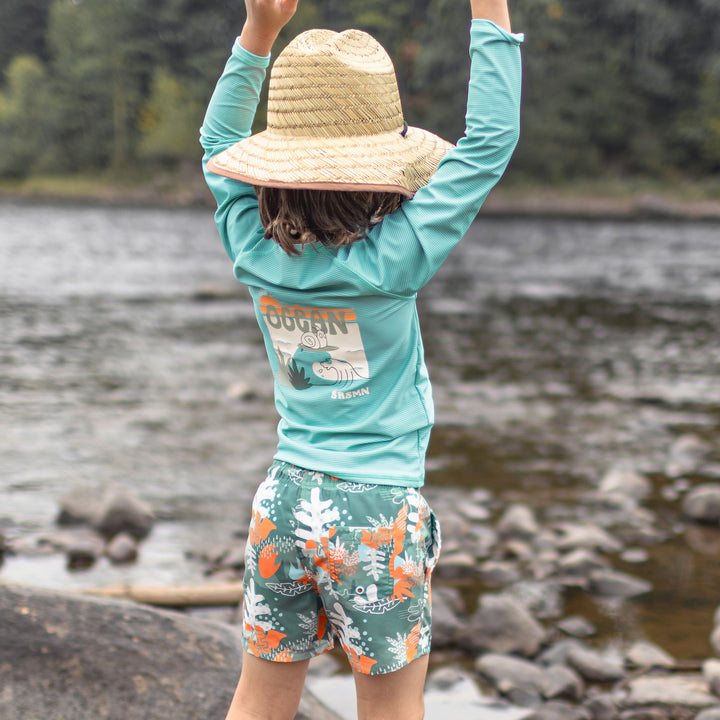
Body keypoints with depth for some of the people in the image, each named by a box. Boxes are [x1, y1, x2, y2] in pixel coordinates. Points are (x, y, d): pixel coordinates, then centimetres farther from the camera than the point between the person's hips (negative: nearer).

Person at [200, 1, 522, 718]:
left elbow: (219, 143, 11)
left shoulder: (256, 252, -7)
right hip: (378, 512, -4)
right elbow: (489, 142, -17)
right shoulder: (390, 262, -19)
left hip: (284, 503, 4)